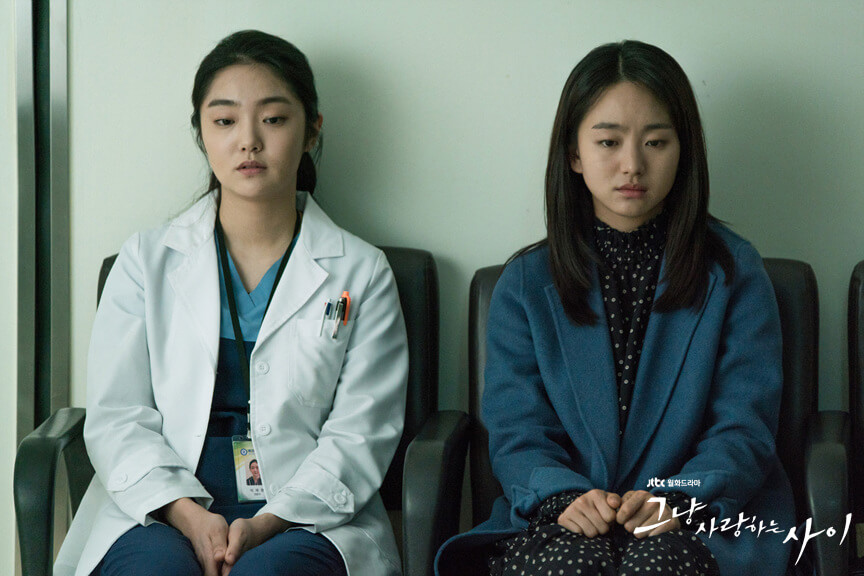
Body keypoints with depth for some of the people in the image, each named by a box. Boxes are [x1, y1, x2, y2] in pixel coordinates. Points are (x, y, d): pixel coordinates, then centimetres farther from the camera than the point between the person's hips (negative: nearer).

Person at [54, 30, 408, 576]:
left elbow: (359, 435, 3)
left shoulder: (362, 272, 11)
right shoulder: (147, 260, 13)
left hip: (306, 519, -1)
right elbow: (116, 417, 6)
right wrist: (187, 513, -13)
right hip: (161, 509, 1)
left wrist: (269, 522, -14)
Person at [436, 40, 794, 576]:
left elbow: (745, 429, 1)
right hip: (565, 522, 1)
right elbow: (517, 435, 4)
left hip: (703, 519, -1)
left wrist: (678, 501, -19)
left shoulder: (733, 270, 7)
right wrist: (564, 498, -18)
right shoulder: (526, 284, 10)